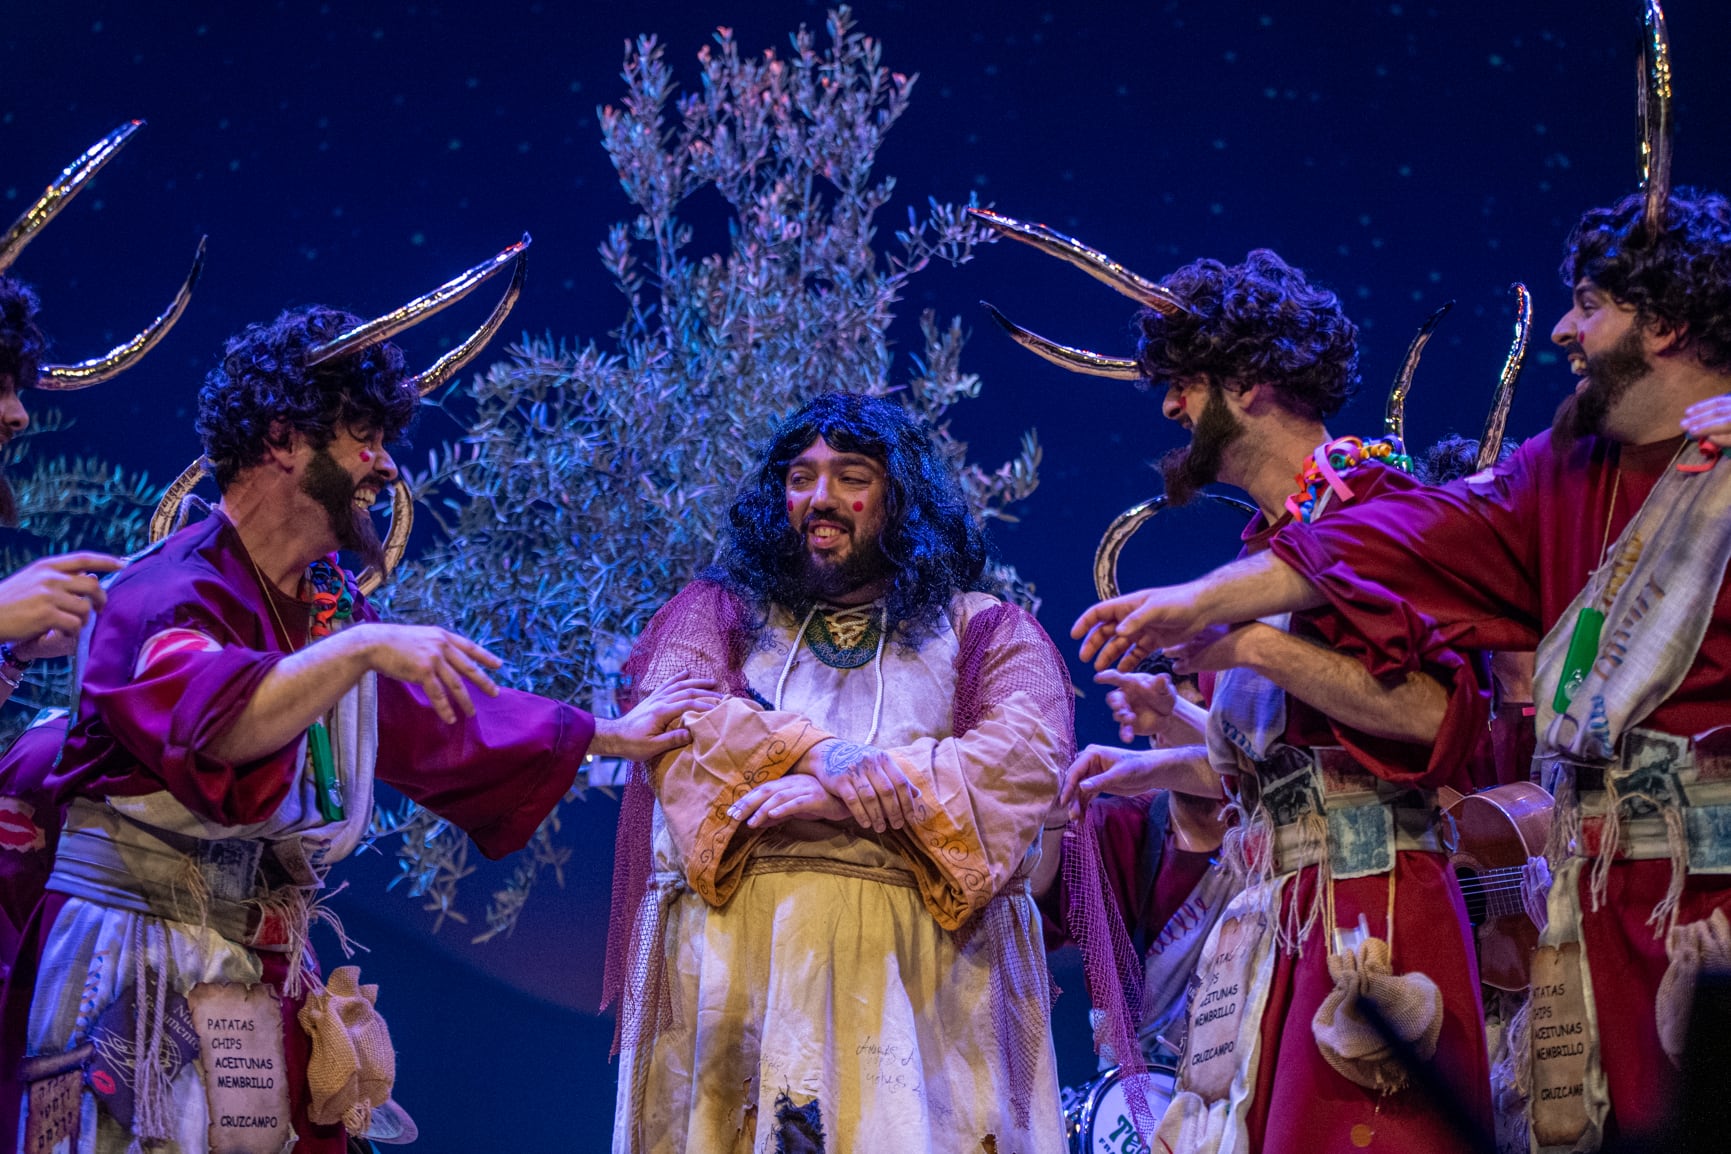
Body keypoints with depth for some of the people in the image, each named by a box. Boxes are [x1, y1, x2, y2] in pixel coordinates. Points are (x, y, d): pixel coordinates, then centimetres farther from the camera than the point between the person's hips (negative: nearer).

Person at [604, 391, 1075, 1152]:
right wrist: (815, 754, -17)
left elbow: (1028, 754, -3)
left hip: (917, 966, -1)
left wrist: (845, 796, -14)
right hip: (734, 949, 1)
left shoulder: (980, 630, 15)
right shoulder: (719, 610, 20)